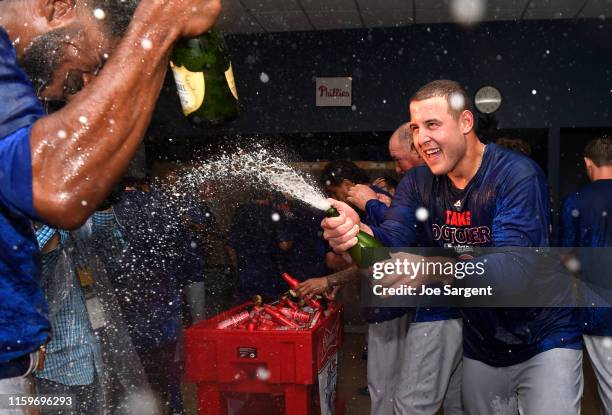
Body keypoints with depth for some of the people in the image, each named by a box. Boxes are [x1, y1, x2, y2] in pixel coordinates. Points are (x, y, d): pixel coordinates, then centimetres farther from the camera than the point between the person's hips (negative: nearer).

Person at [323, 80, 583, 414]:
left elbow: (515, 267, -33)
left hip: (543, 340, -5)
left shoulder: (518, 175, -22)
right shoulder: (418, 183, -3)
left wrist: (432, 270, -50)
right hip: (480, 345, 5)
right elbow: (390, 241, -16)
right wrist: (355, 231, -40)